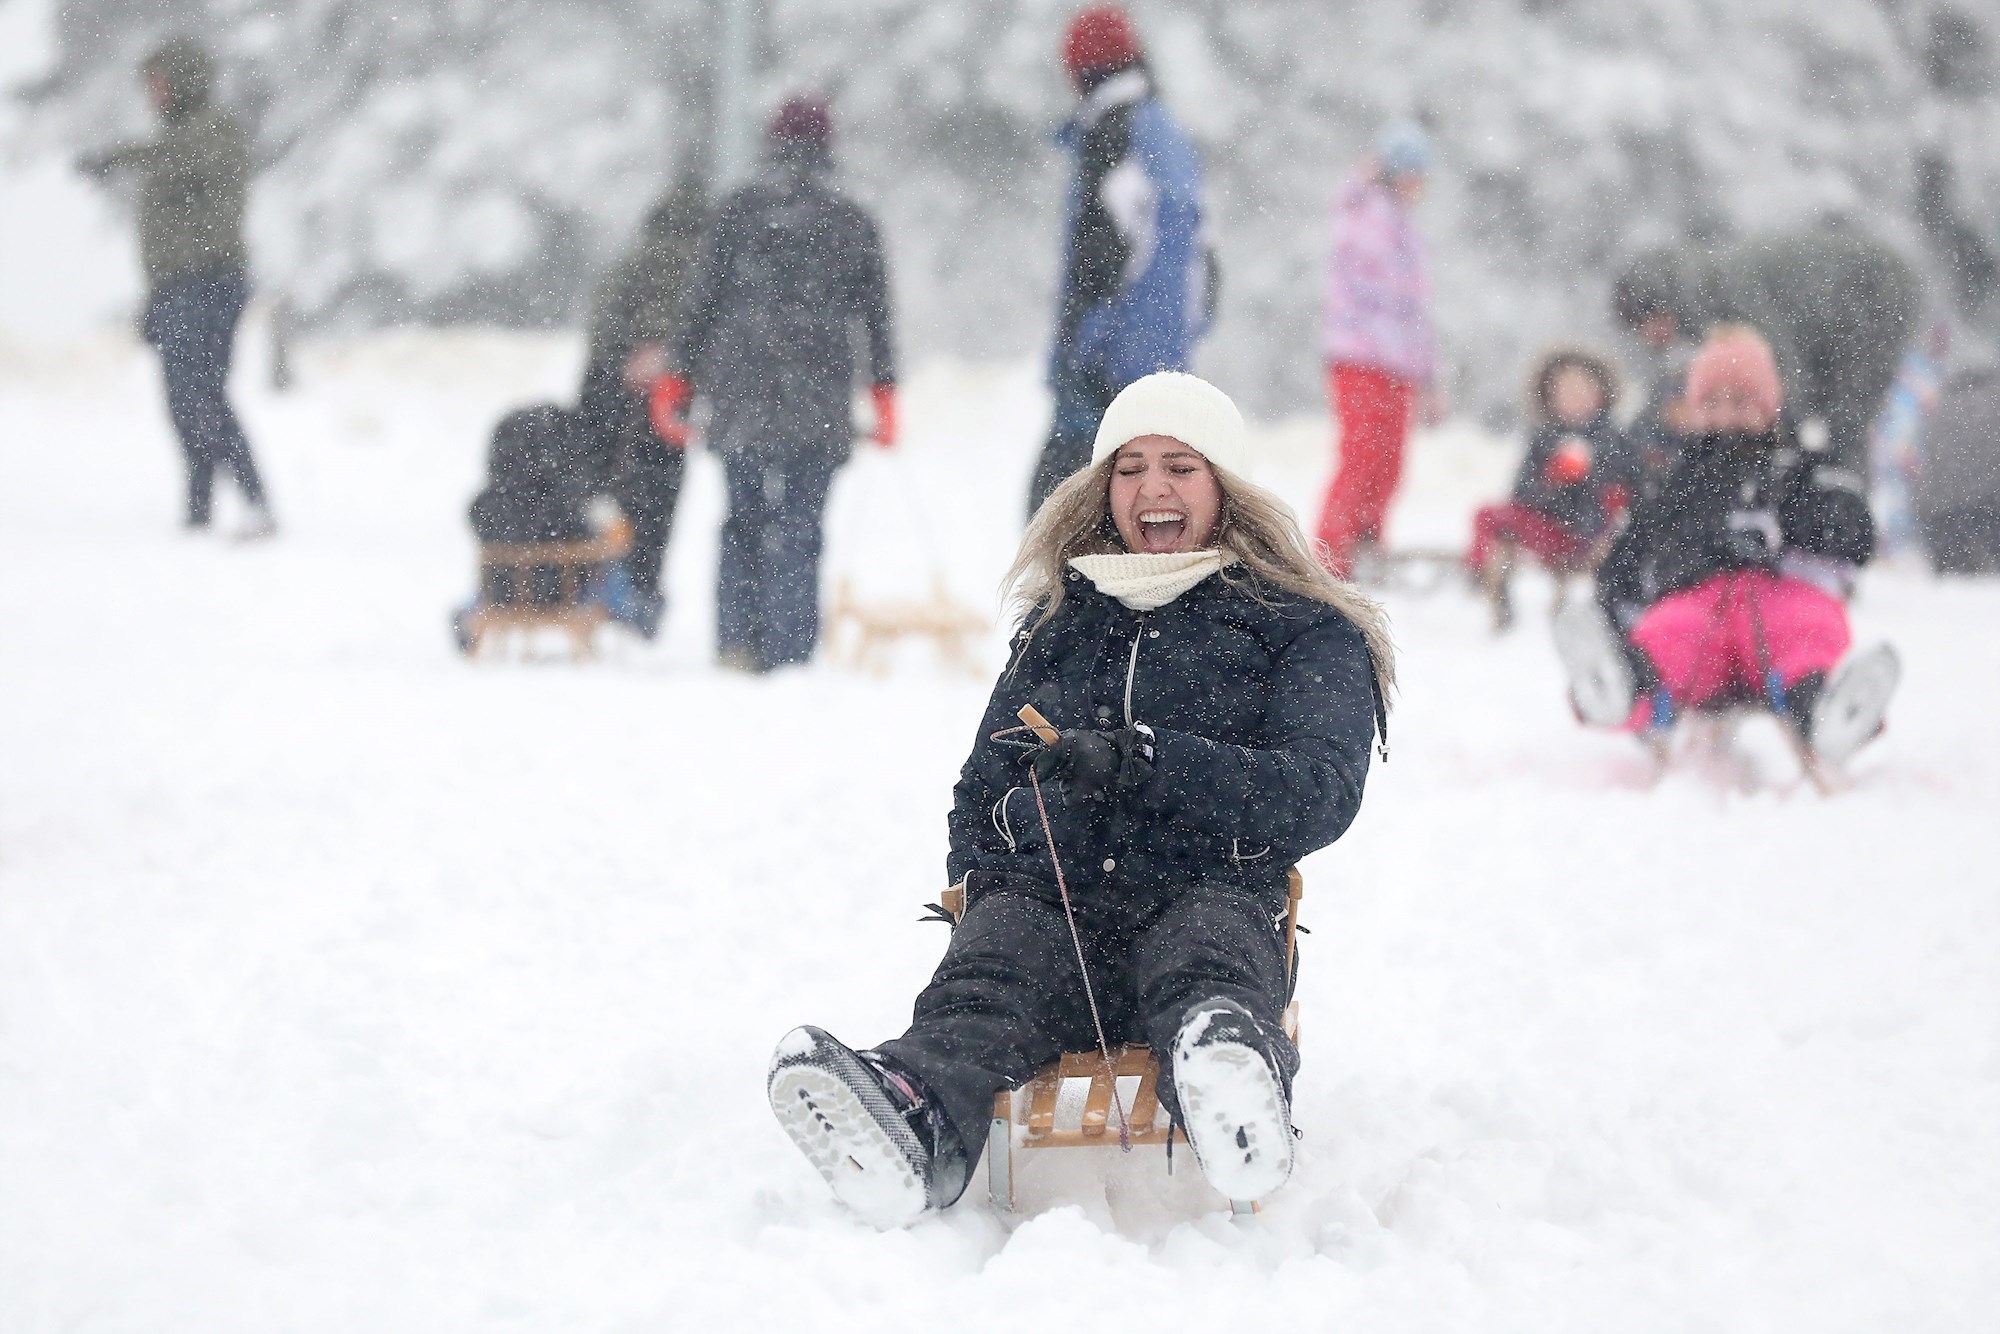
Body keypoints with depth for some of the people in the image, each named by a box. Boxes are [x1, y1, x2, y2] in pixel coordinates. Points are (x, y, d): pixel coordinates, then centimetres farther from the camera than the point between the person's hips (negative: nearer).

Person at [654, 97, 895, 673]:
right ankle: (787, 652, -4)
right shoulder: (851, 222, 5)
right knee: (799, 528, 1)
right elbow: (875, 314, 7)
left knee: (742, 522, 12)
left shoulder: (737, 212, 3)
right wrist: (884, 394, 13)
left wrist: (676, 380, 8)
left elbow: (701, 300, 3)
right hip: (817, 404, -1)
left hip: (741, 395, 1)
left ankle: (735, 642, 3)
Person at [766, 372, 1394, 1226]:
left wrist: (1143, 762, -15)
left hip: (1208, 893, -2)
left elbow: (1320, 795, -2)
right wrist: (980, 876, 11)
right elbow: (986, 781, 37)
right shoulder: (1059, 621, 30)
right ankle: (916, 1121, -68)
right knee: (981, 980, -35)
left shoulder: (1306, 633, 16)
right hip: (1046, 898, 2)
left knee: (1203, 965, -41)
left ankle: (1228, 1075, -77)